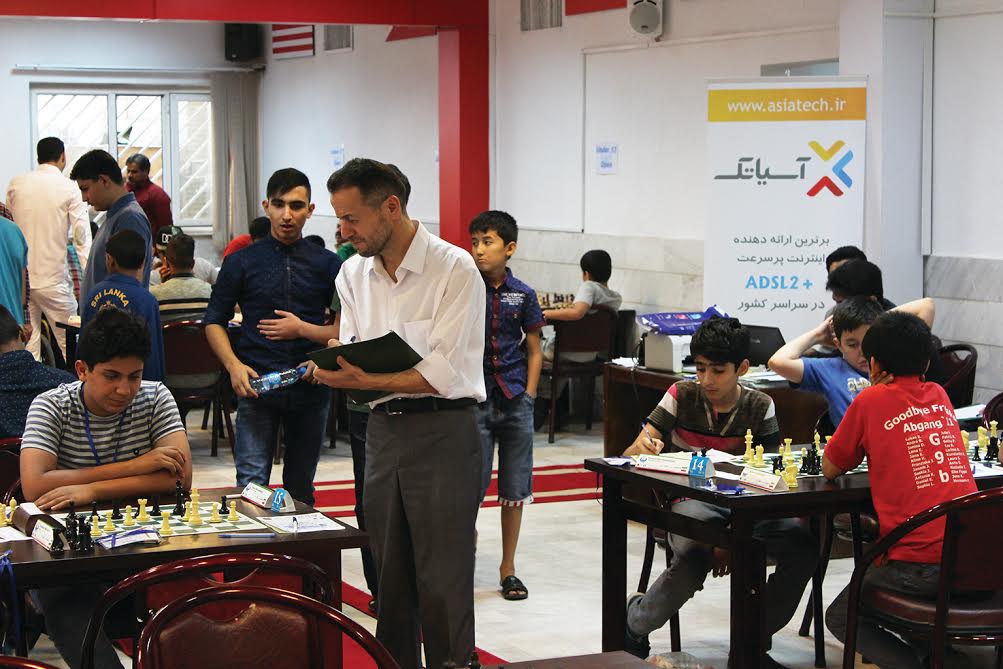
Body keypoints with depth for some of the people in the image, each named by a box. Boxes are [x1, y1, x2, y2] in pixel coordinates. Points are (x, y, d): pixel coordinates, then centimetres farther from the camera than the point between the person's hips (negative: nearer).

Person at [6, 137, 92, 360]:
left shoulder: (15, 184, 6)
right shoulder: (69, 188, -5)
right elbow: (82, 237, -9)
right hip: (53, 280, -4)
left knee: (27, 344, 8)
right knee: (70, 345, 5)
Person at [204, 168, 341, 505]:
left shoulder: (328, 265, 7)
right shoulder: (241, 262, 5)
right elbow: (214, 322, 6)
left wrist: (304, 329, -10)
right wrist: (234, 365, -11)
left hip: (310, 389, 1)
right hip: (256, 386, -1)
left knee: (300, 490, 11)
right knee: (251, 484, -10)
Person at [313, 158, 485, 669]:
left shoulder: (454, 270, -12)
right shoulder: (354, 273, 10)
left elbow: (443, 375, -18)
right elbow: (353, 354, 12)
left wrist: (365, 380, -23)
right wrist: (334, 360, -11)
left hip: (442, 430, -6)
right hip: (383, 429, 7)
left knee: (443, 583, -5)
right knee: (390, 576, 12)